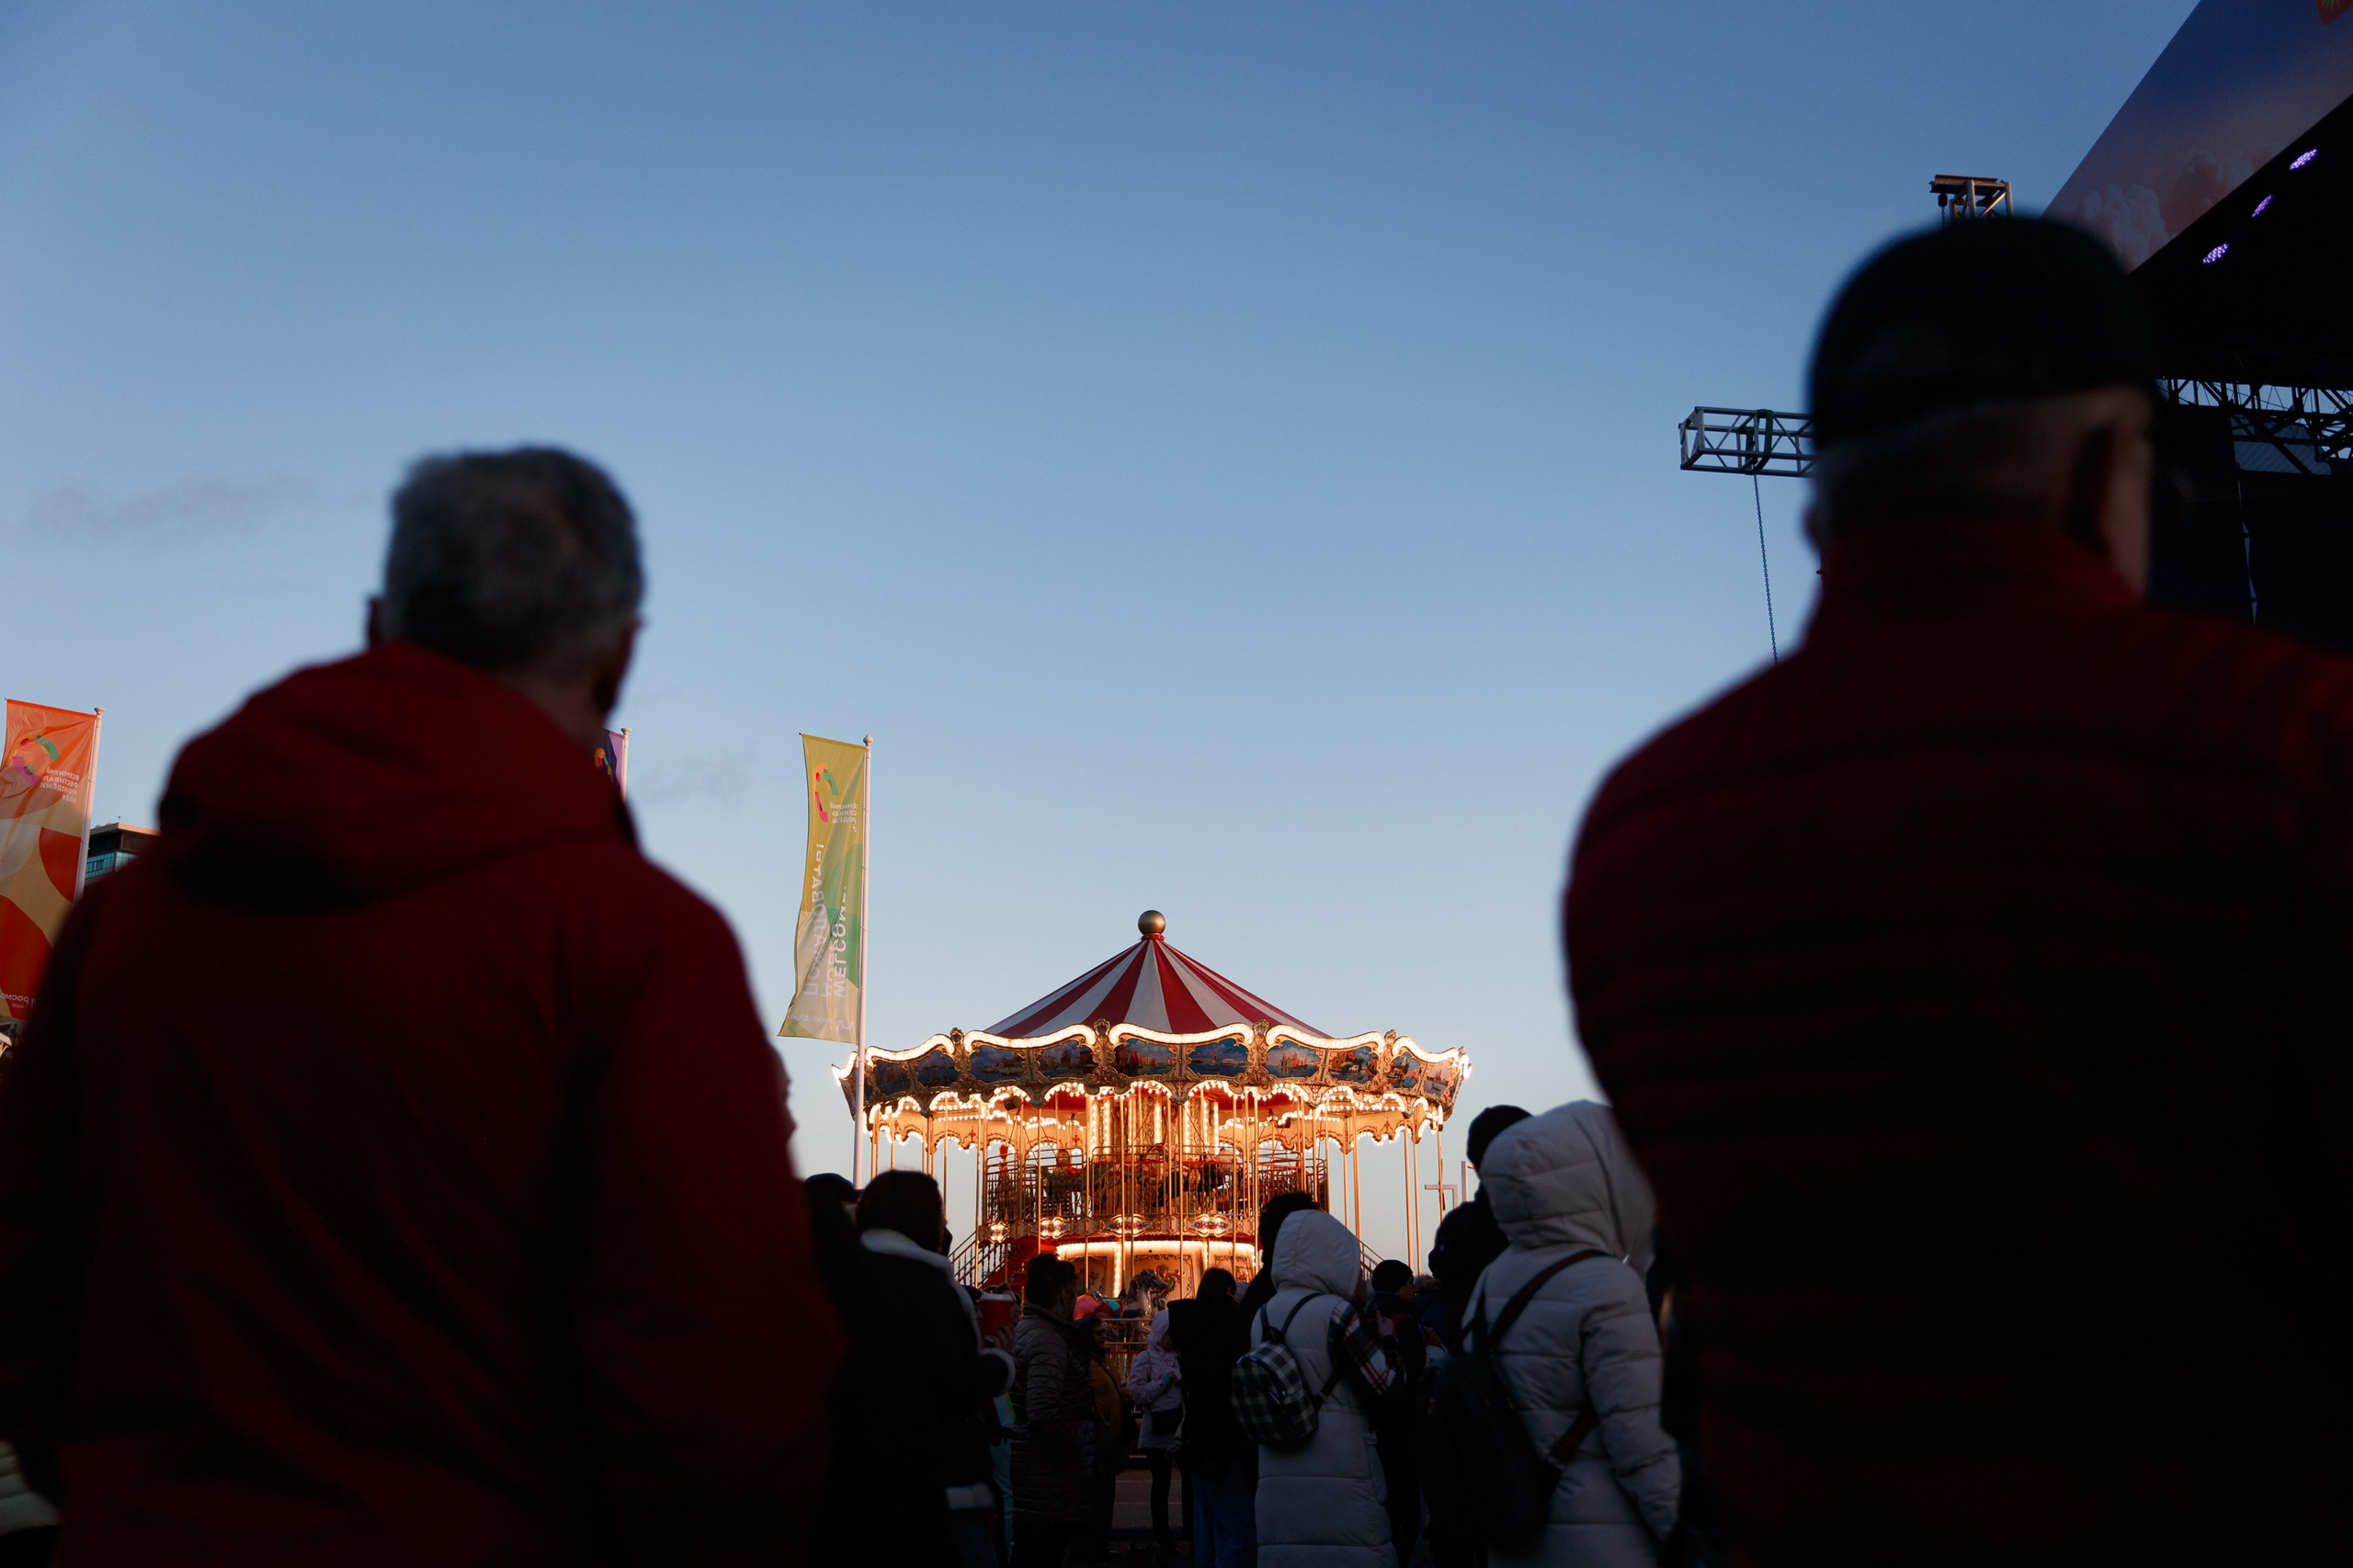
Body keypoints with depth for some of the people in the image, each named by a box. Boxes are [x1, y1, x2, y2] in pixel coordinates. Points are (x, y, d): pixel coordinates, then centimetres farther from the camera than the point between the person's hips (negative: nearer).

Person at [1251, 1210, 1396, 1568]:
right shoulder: (1335, 1312, -12)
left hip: (1277, 1485, 7)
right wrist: (1386, 1335, 5)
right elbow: (1386, 1389, -12)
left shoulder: (1263, 1317, 10)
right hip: (1340, 1486, -7)